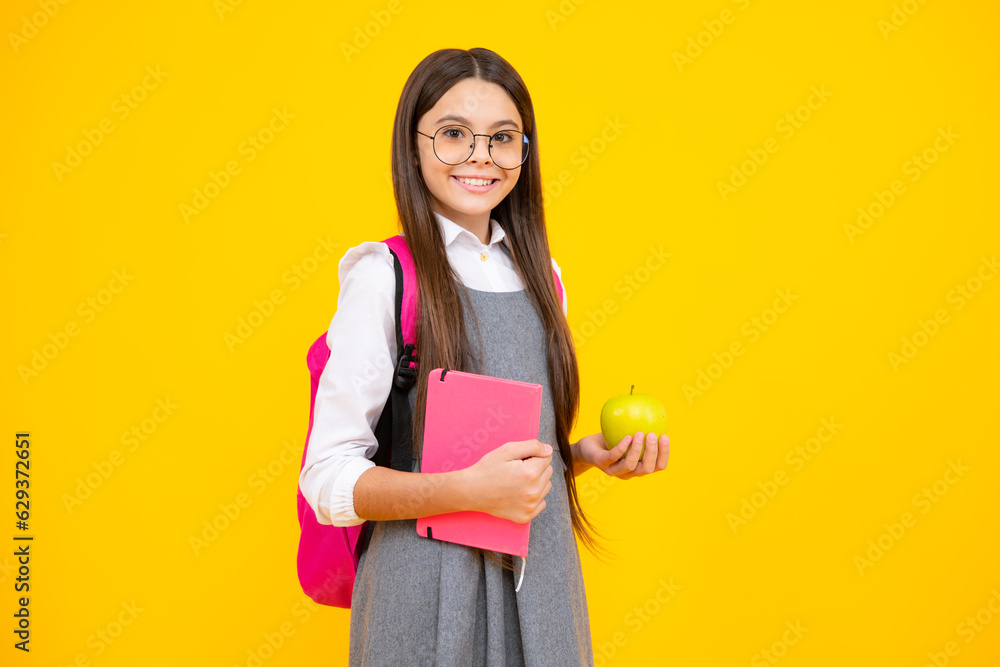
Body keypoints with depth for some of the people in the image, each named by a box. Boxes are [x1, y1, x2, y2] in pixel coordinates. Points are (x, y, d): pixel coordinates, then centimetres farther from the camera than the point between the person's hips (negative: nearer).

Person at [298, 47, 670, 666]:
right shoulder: (384, 278, -10)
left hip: (543, 577, 5)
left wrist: (591, 453, -2)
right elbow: (328, 480, -12)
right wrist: (469, 489, -24)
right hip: (430, 588, -5)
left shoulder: (540, 275, 7)